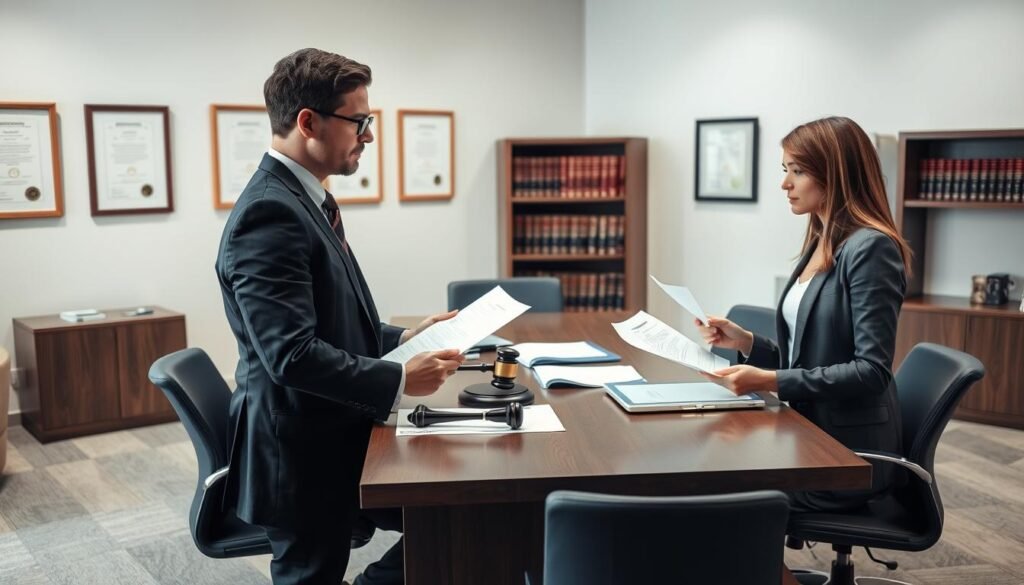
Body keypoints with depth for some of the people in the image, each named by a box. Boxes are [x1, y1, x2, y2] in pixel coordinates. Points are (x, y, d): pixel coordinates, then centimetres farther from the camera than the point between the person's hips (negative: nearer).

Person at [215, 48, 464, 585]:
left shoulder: (306, 198, 9)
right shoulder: (269, 213, -23)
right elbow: (291, 354, -29)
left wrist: (401, 339, 6)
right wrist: (398, 380, -21)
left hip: (337, 436, 9)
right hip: (301, 454, -9)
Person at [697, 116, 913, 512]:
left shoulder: (871, 248, -15)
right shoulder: (820, 246, 11)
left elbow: (872, 371, -21)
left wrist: (771, 382, -27)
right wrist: (746, 342, 0)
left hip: (849, 452, -8)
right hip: (812, 436, 8)